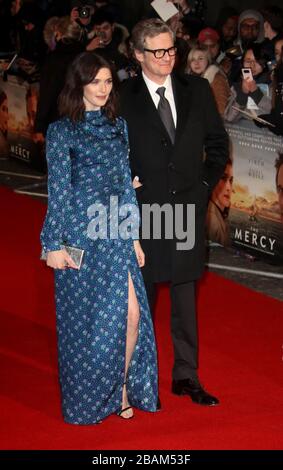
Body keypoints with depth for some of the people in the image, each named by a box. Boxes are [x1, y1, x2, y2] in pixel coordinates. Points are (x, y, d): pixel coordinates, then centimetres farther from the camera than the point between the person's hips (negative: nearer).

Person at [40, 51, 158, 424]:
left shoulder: (118, 126, 11)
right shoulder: (62, 131, -4)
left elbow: (126, 184, 13)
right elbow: (57, 190, -6)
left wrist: (134, 236, 11)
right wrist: (53, 244, -8)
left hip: (117, 236, 5)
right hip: (81, 236, -4)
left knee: (131, 312, -3)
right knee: (87, 319, 3)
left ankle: (122, 387, 17)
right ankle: (87, 400, 19)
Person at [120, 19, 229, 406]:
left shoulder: (197, 90, 5)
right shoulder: (123, 97, -5)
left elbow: (218, 142, 13)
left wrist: (207, 183, 3)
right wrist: (127, 183, -9)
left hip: (189, 207, 3)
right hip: (144, 210, -3)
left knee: (185, 296, 10)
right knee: (142, 296, 6)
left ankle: (186, 376, 19)